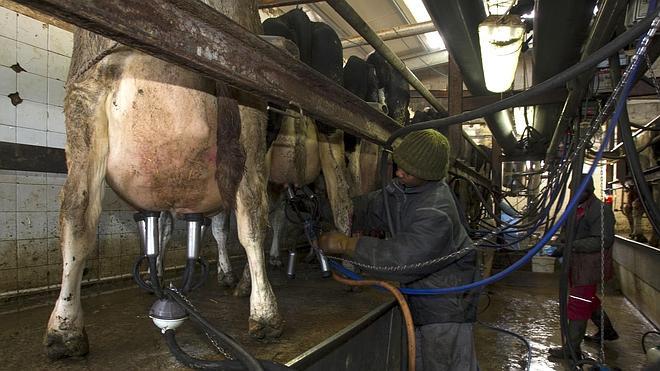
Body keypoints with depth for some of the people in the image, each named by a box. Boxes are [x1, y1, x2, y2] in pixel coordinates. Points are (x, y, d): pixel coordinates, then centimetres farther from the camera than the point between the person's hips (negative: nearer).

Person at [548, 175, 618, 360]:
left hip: (589, 267, -9)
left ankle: (572, 349, 5)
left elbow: (603, 240, -24)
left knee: (578, 305, -4)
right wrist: (560, 246, 2)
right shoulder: (576, 209, 11)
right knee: (590, 301, 25)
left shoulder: (601, 210, -17)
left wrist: (571, 246, -29)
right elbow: (569, 233, 22)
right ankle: (607, 331, 46)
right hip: (575, 265, 9)